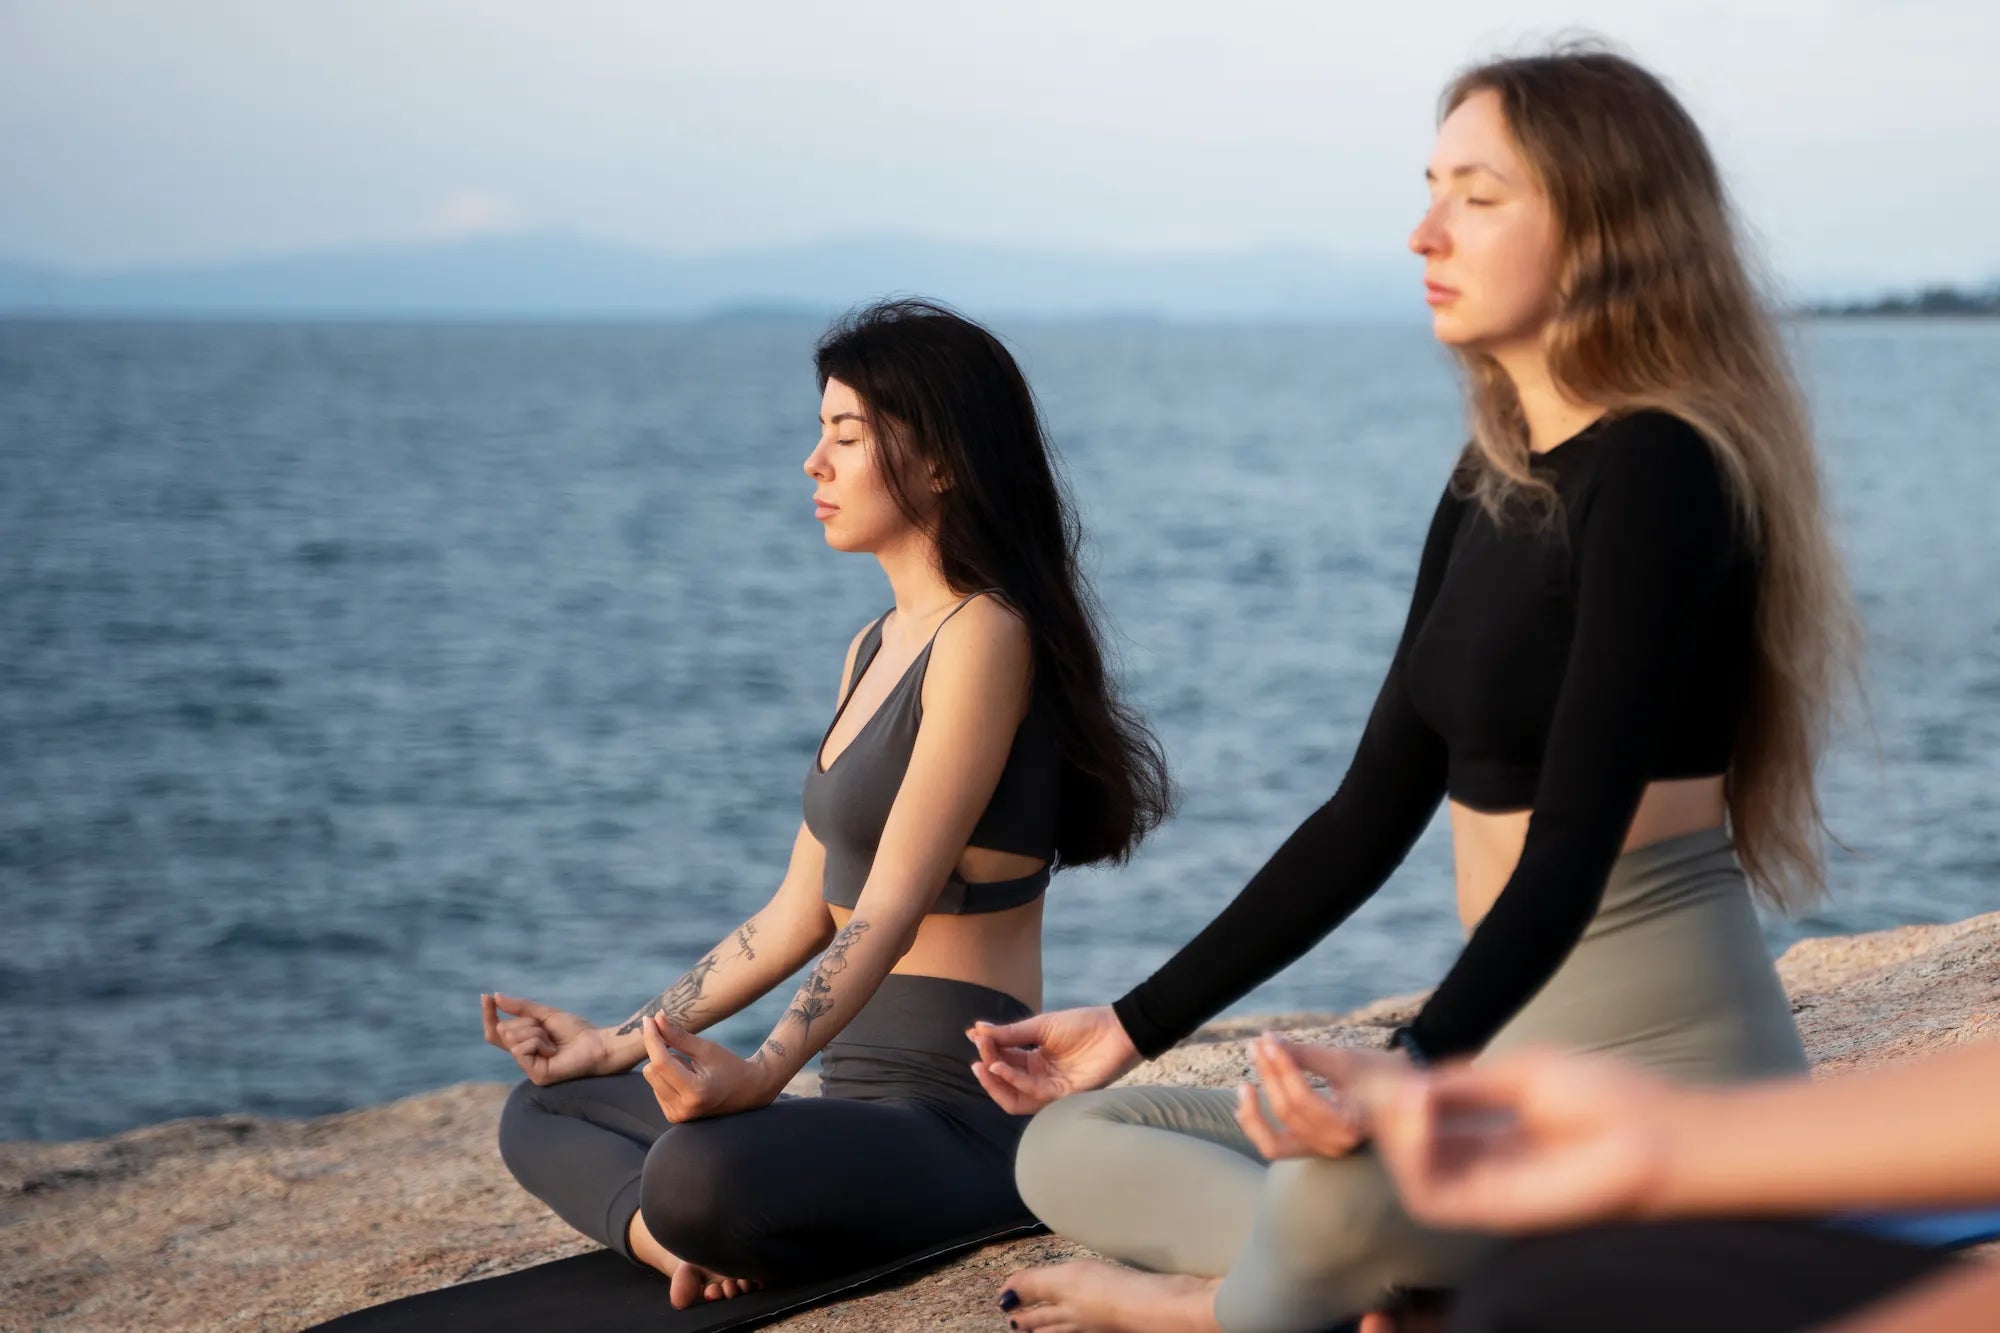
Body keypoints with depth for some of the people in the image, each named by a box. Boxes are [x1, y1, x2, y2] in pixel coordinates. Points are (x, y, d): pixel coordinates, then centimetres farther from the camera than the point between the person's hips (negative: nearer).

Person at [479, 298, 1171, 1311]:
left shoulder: (985, 637, -13)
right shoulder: (872, 651, 17)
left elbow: (892, 905, -21)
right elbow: (800, 914, 18)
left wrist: (762, 1073, -32)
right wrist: (619, 1044, 19)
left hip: (964, 1114, -10)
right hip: (860, 1101, 10)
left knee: (702, 1173, -38)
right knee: (543, 1111, 14)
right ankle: (705, 1249, -11)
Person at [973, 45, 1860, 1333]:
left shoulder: (1658, 474, -14)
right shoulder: (1493, 488, 12)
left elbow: (1573, 847, -22)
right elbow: (1374, 809, 13)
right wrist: (1137, 1024, 12)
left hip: (1665, 1062, -9)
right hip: (1517, 1055, 9)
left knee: (1336, 1200, -38)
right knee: (1069, 1147, 8)